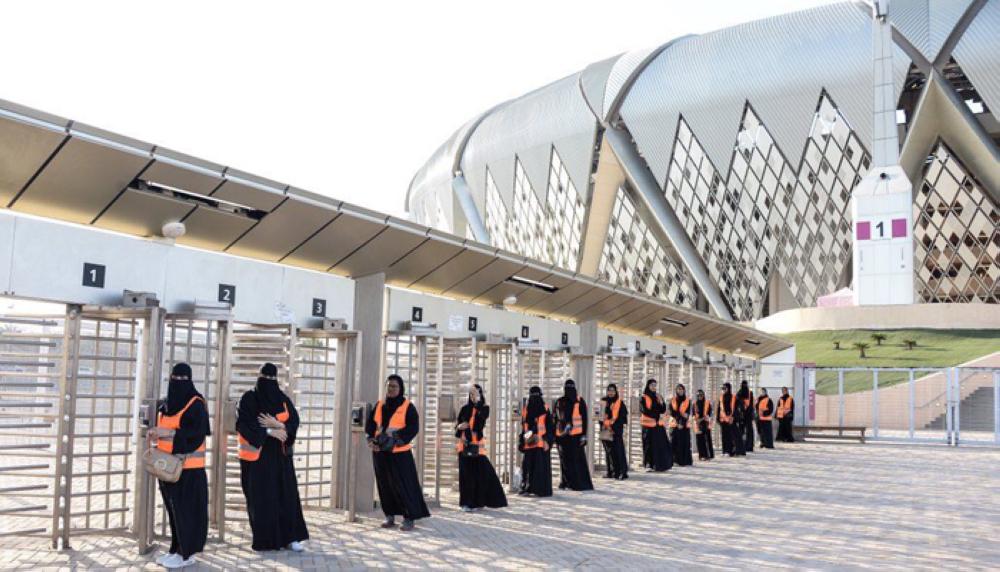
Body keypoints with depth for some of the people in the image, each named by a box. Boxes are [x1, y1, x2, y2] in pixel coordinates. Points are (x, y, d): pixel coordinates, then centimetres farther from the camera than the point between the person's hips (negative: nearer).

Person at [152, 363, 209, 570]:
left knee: (186, 508, -2)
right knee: (172, 508, 11)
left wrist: (169, 433, -24)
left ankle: (187, 553, 6)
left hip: (188, 466, -7)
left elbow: (197, 432, -18)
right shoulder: (165, 405, 13)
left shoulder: (196, 404, -9)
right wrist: (155, 435, 1)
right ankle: (176, 549, 20)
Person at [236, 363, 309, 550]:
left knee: (286, 494, 1)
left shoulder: (283, 399, 8)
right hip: (258, 454, -3)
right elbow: (243, 424, -13)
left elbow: (294, 422, 0)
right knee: (260, 496, -2)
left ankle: (289, 537, 5)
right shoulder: (249, 398, -2)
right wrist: (269, 431, -18)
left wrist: (277, 425, -19)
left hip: (280, 455, 3)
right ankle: (263, 539, 6)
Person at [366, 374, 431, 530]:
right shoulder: (379, 405, 11)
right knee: (385, 485, 7)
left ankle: (409, 518, -1)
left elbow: (413, 428, -11)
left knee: (404, 485, -7)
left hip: (399, 453, -4)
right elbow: (370, 424, 9)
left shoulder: (408, 407, -3)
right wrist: (372, 439, -10)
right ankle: (390, 516, 17)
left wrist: (395, 439, -23)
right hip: (380, 452, 5)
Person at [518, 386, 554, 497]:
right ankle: (526, 487, 12)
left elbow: (549, 427, -2)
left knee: (541, 466, -2)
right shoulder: (525, 409, 10)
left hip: (541, 443, -3)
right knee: (527, 465, 3)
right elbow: (523, 426, 14)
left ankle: (542, 489, 3)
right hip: (529, 443, 3)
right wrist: (521, 441, 9)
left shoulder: (545, 409, 0)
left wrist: (547, 441, -11)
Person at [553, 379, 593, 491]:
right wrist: (554, 434, 12)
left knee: (577, 459, -5)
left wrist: (584, 435, -6)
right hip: (562, 435, 4)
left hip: (576, 436, -4)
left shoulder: (580, 402, 1)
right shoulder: (559, 402, 11)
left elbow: (584, 420, -1)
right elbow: (556, 419, 16)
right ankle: (565, 482, 17)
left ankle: (581, 483, 0)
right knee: (564, 460, 9)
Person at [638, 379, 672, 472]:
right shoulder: (644, 397, -1)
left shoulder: (658, 397, 14)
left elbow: (663, 410, 7)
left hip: (658, 424, 5)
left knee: (662, 444, -1)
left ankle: (659, 465, 6)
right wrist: (657, 415, -9)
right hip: (648, 424, -5)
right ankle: (648, 465, 0)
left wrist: (661, 401, -10)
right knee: (648, 445, -5)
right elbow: (645, 410, -11)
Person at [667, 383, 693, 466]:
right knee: (675, 443, -6)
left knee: (685, 443, -4)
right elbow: (672, 413, 0)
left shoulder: (688, 401, 7)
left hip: (685, 425, 0)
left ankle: (685, 461, -3)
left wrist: (682, 423, -14)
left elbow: (688, 413, 0)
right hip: (674, 425, 0)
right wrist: (678, 423, -13)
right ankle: (675, 460, -5)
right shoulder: (672, 400, 8)